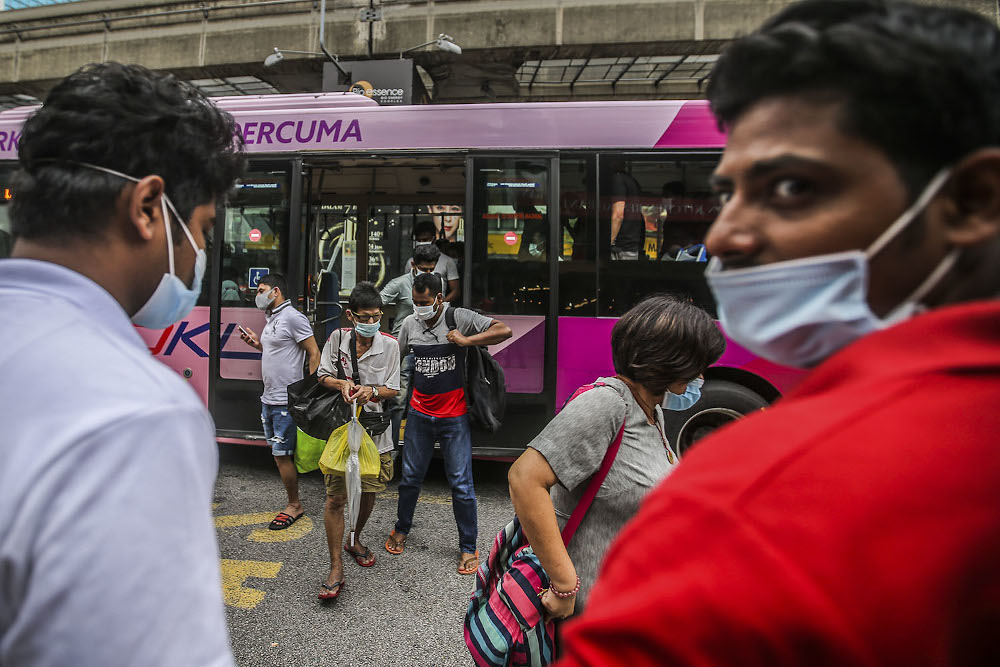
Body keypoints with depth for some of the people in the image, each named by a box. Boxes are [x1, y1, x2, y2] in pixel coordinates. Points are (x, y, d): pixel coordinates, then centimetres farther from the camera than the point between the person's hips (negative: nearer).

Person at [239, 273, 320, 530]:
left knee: (282, 455, -3)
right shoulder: (272, 319, 16)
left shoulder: (293, 318, -13)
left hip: (286, 401, -10)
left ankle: (294, 506, 11)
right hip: (269, 399, 10)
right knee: (279, 453, 14)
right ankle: (294, 503, 24)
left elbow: (314, 354, -15)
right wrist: (258, 344, 9)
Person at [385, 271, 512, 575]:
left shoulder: (459, 318, -9)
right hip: (419, 414, 4)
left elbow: (505, 330, -15)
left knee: (461, 484, 2)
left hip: (453, 417, -3)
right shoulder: (409, 324, 3)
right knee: (410, 478, 14)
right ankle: (401, 530, 39)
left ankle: (468, 547, 19)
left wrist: (466, 340, -20)